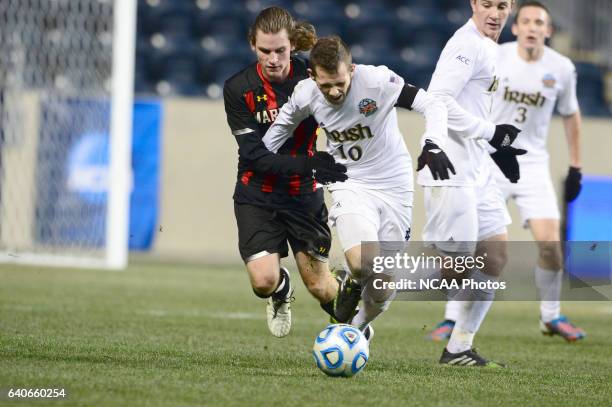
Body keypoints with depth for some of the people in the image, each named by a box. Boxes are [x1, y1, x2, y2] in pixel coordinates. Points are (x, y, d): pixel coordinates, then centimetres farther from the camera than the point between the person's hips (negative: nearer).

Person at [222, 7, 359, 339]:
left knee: (319, 286, 1)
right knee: (263, 282, -14)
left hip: (304, 195, 0)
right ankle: (281, 290, 26)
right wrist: (307, 165, -32)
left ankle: (351, 319, 37)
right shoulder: (238, 89, -13)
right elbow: (254, 155, -18)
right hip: (256, 196, 0)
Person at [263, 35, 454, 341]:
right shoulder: (305, 95, -13)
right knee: (363, 264, -29)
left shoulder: (378, 81, -23)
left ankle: (358, 328, 35)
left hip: (393, 186, 0)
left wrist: (432, 145, -37)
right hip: (350, 185, 0)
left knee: (384, 287, 3)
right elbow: (282, 125, 9)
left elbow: (432, 106, -19)